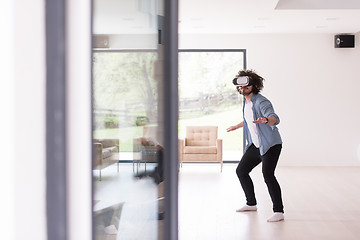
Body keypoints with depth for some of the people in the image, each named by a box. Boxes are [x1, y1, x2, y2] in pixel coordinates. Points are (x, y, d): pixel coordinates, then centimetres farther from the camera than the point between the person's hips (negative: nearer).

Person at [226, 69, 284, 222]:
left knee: (267, 174, -25)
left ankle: (278, 211, -20)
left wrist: (266, 120, -57)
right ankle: (251, 204, 29)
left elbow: (275, 118, -34)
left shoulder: (261, 102, -18)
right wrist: (236, 127, 44)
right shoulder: (246, 102, 10)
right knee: (241, 171, 14)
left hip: (270, 145, -10)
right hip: (255, 145, 10)